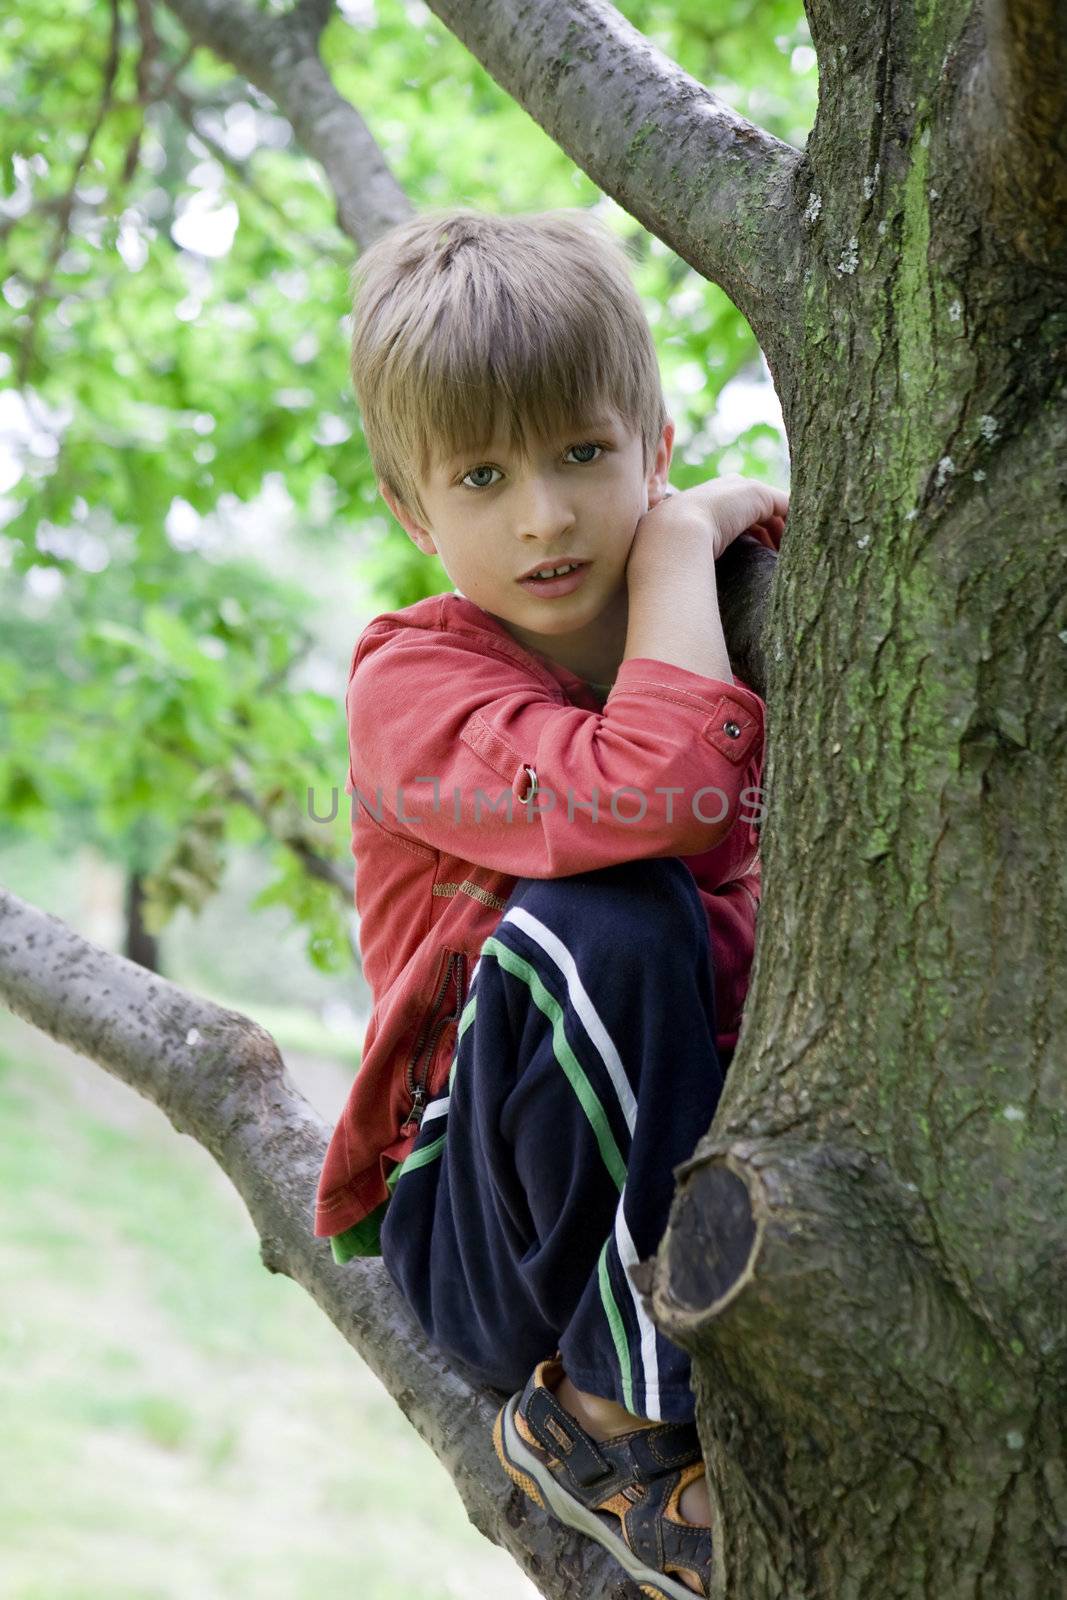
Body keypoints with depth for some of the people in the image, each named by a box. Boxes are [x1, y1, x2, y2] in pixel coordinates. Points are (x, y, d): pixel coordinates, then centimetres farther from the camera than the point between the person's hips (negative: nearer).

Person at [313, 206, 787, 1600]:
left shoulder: (725, 655, 4)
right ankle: (631, 1419, -16)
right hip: (497, 1225, -5)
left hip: (719, 1173, 5)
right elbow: (654, 792, -34)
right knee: (604, 922, -33)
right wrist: (681, 540, -21)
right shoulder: (410, 678, -14)